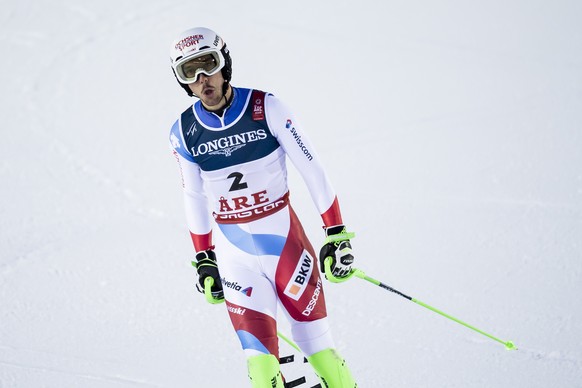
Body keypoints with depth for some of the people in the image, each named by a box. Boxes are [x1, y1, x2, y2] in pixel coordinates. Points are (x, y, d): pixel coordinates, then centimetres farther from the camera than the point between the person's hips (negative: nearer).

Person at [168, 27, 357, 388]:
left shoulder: (266, 108, -9)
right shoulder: (183, 133, 0)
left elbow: (312, 170, -4)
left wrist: (336, 233, -4)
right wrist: (204, 259, 16)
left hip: (285, 238, -2)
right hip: (234, 254, 2)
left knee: (317, 344, 3)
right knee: (259, 355, -6)